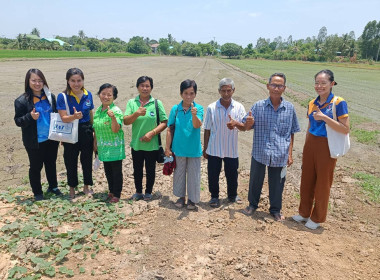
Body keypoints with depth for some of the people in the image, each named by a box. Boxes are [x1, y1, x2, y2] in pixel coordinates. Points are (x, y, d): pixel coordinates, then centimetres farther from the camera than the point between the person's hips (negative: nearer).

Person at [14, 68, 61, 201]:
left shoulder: (50, 97, 2)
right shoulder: (21, 101, -11)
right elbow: (18, 121, -8)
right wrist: (30, 117, -27)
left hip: (51, 138, 4)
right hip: (34, 142, -4)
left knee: (51, 163, 19)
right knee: (36, 166, 10)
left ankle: (53, 186, 38)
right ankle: (37, 193, 27)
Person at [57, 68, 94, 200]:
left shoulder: (88, 95, 0)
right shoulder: (62, 96, -10)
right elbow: (63, 118, -17)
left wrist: (94, 130, 11)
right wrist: (74, 117, -37)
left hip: (86, 132, 3)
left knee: (87, 159, 12)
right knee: (71, 161, 10)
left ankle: (86, 186, 32)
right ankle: (72, 188, 30)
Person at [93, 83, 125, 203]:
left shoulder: (116, 111, -15)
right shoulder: (98, 110, 7)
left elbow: (115, 130, -25)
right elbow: (96, 128, 16)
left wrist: (113, 117, -39)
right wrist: (95, 142, 16)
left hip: (115, 147, -7)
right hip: (103, 147, 7)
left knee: (116, 171, 4)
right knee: (108, 170, 18)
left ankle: (116, 194, 18)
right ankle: (111, 191, 34)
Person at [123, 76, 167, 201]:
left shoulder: (157, 103, -4)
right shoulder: (131, 103, 0)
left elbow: (164, 122, -6)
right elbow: (126, 121, -9)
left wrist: (152, 133, -17)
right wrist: (137, 114, -27)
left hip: (152, 145, -1)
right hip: (136, 144, 2)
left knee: (150, 170, 13)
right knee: (137, 170, 16)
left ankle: (148, 192, 34)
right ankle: (138, 192, 36)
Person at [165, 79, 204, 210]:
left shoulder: (198, 108, -8)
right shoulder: (175, 109, -5)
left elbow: (197, 125, -23)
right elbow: (170, 129, 0)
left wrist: (194, 115, -42)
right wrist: (167, 147, 1)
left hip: (194, 149, -1)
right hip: (178, 148, 2)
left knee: (193, 174, 10)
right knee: (179, 173, 16)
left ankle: (192, 199, 29)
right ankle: (181, 196, 35)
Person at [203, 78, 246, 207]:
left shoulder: (239, 107, -4)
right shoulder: (211, 108, -6)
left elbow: (244, 127, -8)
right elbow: (207, 130, 0)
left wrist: (236, 123, -32)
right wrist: (205, 148, 3)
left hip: (231, 149, 1)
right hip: (214, 149, -1)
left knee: (232, 174, 15)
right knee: (213, 174, 9)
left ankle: (232, 195, 40)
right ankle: (214, 196, 31)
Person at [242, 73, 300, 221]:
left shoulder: (289, 108, -1)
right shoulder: (258, 106, -5)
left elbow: (291, 133, 6)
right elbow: (247, 127, 2)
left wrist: (290, 154, 3)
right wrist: (249, 123, -22)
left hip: (280, 155, 0)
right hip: (259, 152, 0)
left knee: (277, 184, 14)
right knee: (255, 180, 15)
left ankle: (275, 209, 36)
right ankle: (253, 204, 39)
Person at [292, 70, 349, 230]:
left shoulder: (338, 103, -11)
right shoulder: (312, 103, 6)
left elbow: (346, 129, -16)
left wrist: (324, 117, -24)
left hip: (326, 147, -5)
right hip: (310, 145, 5)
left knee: (322, 184, 8)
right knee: (306, 181, 14)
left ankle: (317, 218, 26)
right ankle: (304, 213, 32)